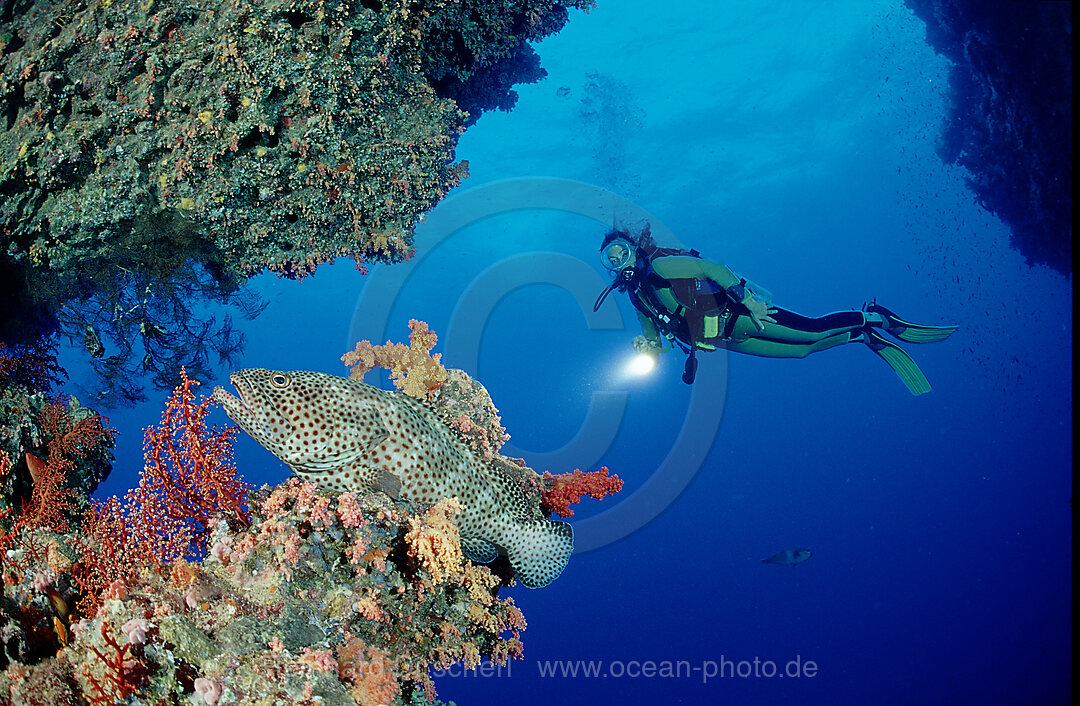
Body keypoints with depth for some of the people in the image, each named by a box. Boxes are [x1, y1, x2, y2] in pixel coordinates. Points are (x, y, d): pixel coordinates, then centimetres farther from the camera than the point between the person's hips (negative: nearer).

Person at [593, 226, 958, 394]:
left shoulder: (661, 265, -12)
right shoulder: (639, 299, 10)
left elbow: (713, 269, -18)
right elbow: (656, 342, 16)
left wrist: (747, 300, -25)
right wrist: (647, 347, -9)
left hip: (735, 313, -6)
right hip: (726, 340, 6)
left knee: (811, 331, -14)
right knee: (802, 350, 2)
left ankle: (875, 319, 5)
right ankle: (866, 337, 15)